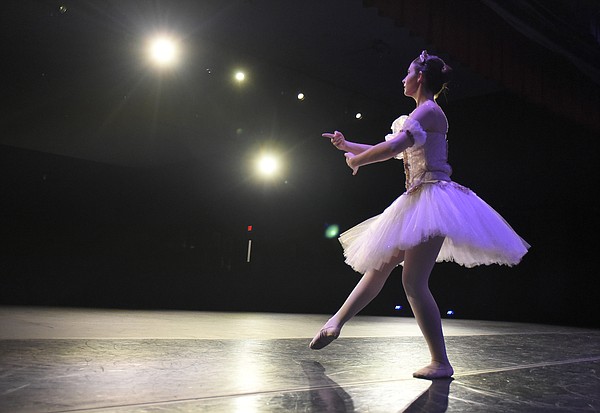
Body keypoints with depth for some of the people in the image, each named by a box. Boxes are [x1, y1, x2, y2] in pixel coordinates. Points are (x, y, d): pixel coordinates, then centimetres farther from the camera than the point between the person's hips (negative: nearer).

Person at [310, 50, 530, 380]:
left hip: (432, 198, -10)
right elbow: (391, 149, 30)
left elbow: (393, 146, -24)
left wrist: (356, 160, -8)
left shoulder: (429, 110, -9)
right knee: (379, 267, 13)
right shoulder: (421, 115, 22)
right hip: (418, 200, 10)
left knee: (413, 281, -15)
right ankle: (335, 322, 23)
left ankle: (441, 362, -7)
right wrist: (347, 145, 30)